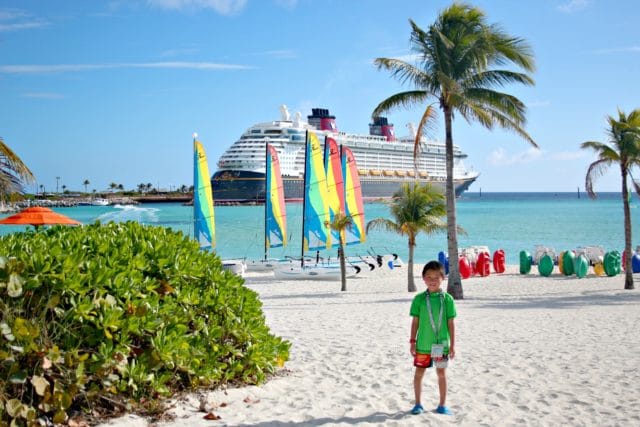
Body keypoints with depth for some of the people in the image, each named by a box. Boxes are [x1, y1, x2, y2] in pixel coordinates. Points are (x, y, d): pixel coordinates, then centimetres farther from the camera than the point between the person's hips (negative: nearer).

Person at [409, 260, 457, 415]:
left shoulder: (447, 299, -4)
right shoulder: (419, 299, -3)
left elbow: (451, 323, 0)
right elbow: (415, 322, 2)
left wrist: (452, 344, -1)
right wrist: (413, 342, 0)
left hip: (441, 344, 0)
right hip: (423, 344, 0)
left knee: (441, 373, 10)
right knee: (419, 372, 7)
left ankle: (442, 405, 23)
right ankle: (418, 404, 22)